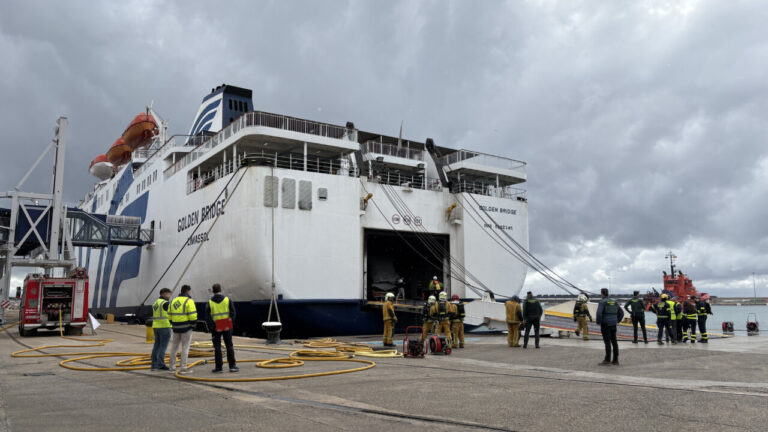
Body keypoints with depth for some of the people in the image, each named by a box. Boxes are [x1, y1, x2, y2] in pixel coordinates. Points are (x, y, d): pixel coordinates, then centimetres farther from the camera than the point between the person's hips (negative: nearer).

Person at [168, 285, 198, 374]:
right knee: (185, 347, -1)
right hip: (186, 327, -6)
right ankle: (183, 368, -1)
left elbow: (169, 315, 13)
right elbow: (193, 315, -17)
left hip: (176, 327, 6)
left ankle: (172, 367, 19)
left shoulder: (173, 301, 13)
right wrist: (193, 324, -3)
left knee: (174, 347, 15)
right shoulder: (189, 301, -9)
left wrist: (173, 324, 17)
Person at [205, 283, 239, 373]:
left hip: (216, 328, -1)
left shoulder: (210, 302, -2)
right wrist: (231, 322, 3)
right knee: (229, 346, 8)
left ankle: (218, 367, 6)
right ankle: (232, 365, 11)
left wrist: (212, 326, -4)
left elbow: (207, 315, -7)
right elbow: (232, 312, -2)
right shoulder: (227, 299, 0)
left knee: (217, 347, 5)